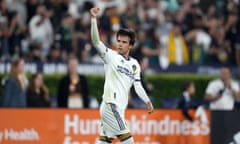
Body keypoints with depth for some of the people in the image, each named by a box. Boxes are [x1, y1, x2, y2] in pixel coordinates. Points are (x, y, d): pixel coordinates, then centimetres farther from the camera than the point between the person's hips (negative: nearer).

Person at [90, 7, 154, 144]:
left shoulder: (134, 64, 15)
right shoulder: (111, 56, -3)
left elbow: (138, 85, 19)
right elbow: (96, 41, -15)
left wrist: (148, 101, 12)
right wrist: (94, 19, -25)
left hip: (119, 108, 7)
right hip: (111, 105, -7)